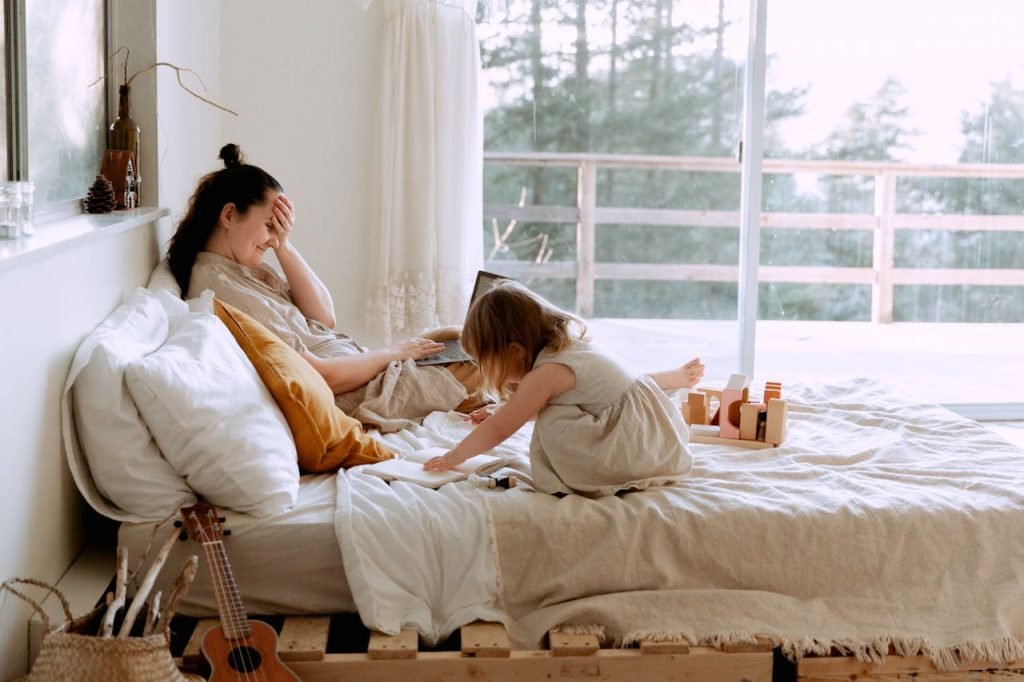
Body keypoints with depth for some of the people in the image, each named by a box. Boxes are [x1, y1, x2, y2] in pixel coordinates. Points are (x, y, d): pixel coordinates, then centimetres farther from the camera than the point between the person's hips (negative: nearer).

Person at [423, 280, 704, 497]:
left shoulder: (547, 373, -16)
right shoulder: (569, 346, 11)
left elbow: (498, 430, -8)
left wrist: (453, 457, 1)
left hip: (637, 451, -10)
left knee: (553, 426, -19)